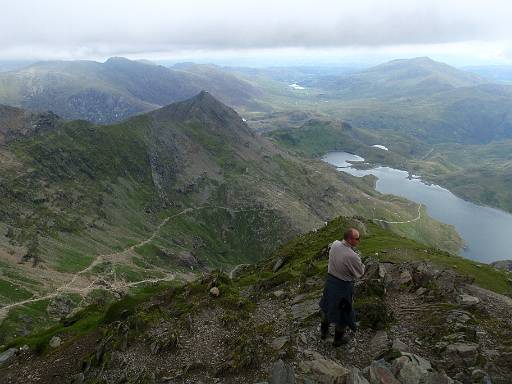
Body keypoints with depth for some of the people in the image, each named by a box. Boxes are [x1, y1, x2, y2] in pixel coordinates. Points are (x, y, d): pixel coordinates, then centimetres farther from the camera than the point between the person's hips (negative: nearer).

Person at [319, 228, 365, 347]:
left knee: (326, 306, 27)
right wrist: (360, 262, 1)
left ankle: (324, 332, 48)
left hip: (330, 280, 6)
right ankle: (338, 339, 38)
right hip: (343, 286, -6)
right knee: (343, 311, 17)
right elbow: (360, 273, -16)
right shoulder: (352, 256, -33)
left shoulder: (335, 244, -13)